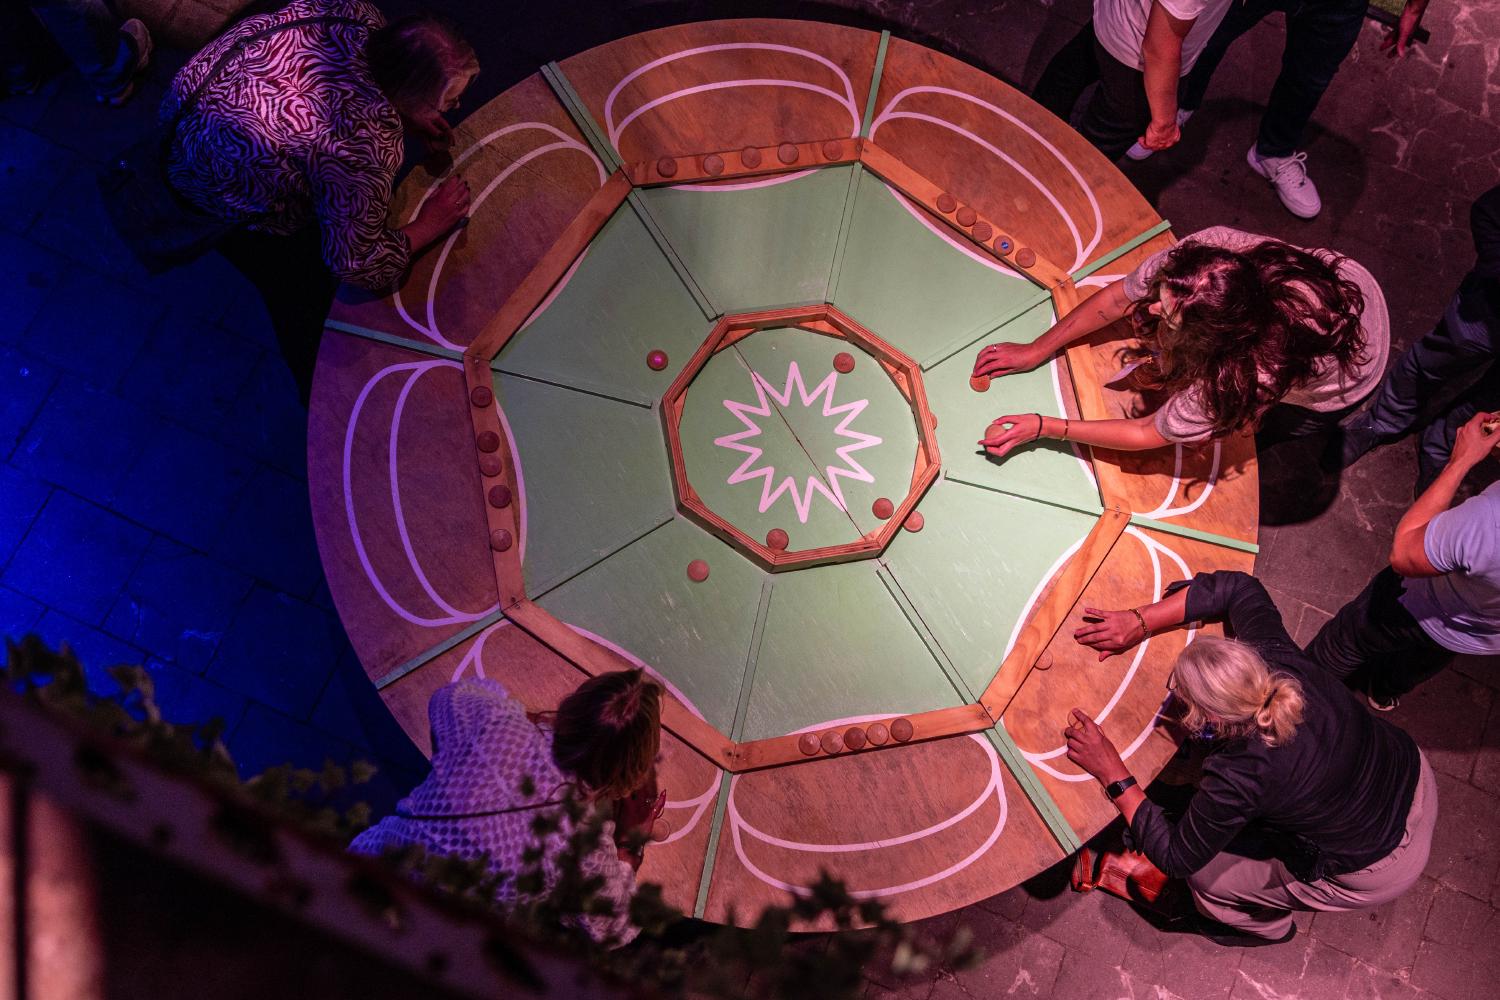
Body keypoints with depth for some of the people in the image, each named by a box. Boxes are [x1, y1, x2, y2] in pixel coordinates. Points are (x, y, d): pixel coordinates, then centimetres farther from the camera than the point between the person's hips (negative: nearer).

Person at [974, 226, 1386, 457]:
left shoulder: (1253, 376, -45)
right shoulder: (1209, 249, -36)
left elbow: (1146, 435, -31)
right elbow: (1119, 296, -19)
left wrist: (1042, 427, -28)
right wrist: (1036, 350, -14)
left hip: (1348, 375, -4)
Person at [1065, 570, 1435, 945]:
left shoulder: (1239, 779, -38)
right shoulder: (1275, 658, -26)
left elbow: (1176, 856, -21)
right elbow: (1236, 586, -9)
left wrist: (1112, 775, -23)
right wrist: (1140, 621, -17)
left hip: (1376, 872, -5)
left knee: (1202, 871, 10)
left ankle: (1265, 925, 41)